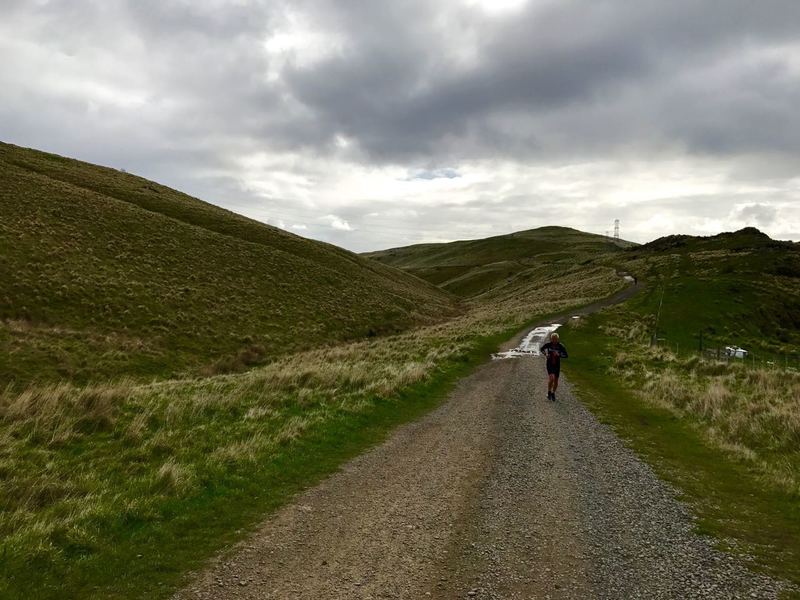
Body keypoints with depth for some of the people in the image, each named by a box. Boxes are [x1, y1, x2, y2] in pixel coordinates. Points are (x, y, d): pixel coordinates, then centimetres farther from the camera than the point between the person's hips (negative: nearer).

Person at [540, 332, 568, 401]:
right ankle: (549, 392, 6)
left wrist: (559, 355, -26)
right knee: (551, 378, -18)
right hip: (549, 364, -1)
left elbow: (566, 355, -9)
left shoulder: (561, 346, -11)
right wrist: (545, 354, -12)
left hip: (557, 364, 1)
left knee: (556, 380, 9)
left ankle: (553, 393, 32)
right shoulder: (548, 344, -10)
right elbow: (541, 349, 7)